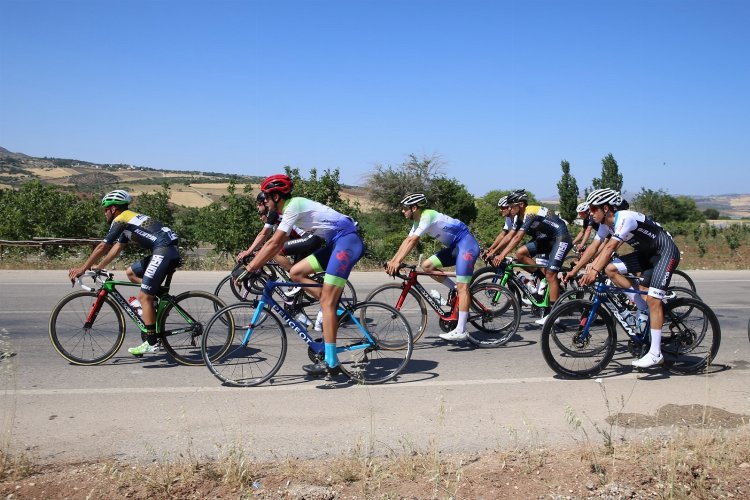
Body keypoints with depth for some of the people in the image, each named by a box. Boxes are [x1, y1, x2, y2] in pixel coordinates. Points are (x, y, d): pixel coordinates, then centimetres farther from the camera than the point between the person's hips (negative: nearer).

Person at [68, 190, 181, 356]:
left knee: (144, 296, -7)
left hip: (163, 252, -9)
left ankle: (151, 343, -5)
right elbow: (116, 248, 30)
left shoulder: (121, 220, -1)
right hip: (171, 251, 9)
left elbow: (102, 247, -5)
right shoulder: (129, 219, 26)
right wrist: (97, 267, 28)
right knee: (131, 272, 21)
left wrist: (82, 268, 3)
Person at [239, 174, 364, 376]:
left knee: (326, 302, -12)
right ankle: (336, 309, 7)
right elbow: (276, 244, 21)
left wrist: (249, 269, -13)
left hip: (348, 240, -10)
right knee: (296, 272, 7)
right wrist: (251, 263, 17)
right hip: (336, 243, 10)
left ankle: (331, 362, -10)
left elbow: (274, 244, -17)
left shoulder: (293, 206, -12)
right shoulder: (291, 208, 17)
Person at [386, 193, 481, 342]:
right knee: (427, 265, 1)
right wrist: (392, 261, 2)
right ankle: (458, 292, 8)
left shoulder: (427, 216, -19)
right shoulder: (418, 220, 10)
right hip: (455, 246, 10)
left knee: (462, 287, -16)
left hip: (466, 243, -10)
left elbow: (412, 241, -27)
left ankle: (460, 331, -19)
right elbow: (407, 241, 9)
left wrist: (397, 262, -29)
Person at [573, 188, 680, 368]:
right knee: (610, 269, -9)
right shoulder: (606, 224, -1)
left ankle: (656, 354, -14)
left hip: (666, 252, -9)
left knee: (652, 299, -18)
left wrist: (594, 271, -42)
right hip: (646, 253, 9)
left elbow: (610, 247, -36)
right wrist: (574, 271, 0)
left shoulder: (625, 218, -27)